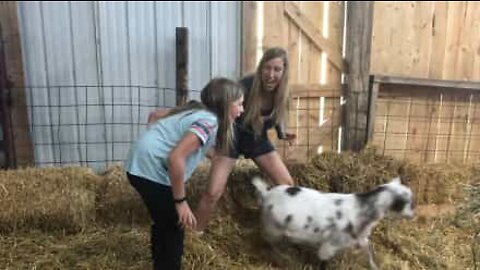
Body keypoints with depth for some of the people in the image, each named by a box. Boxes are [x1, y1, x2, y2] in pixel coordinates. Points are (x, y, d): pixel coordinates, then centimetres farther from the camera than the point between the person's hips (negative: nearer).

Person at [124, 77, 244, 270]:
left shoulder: (196, 110, 12)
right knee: (174, 227, 4)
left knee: (165, 222, 24)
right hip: (151, 170, -10)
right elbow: (176, 158, -27)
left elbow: (154, 115, 20)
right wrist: (181, 202, -20)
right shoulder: (209, 122, -16)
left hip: (141, 165, 10)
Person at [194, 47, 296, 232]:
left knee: (287, 184, 0)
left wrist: (283, 135, -11)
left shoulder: (282, 94, -14)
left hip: (257, 138, 5)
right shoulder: (246, 86, -30)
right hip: (233, 136, -4)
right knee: (213, 192, -13)